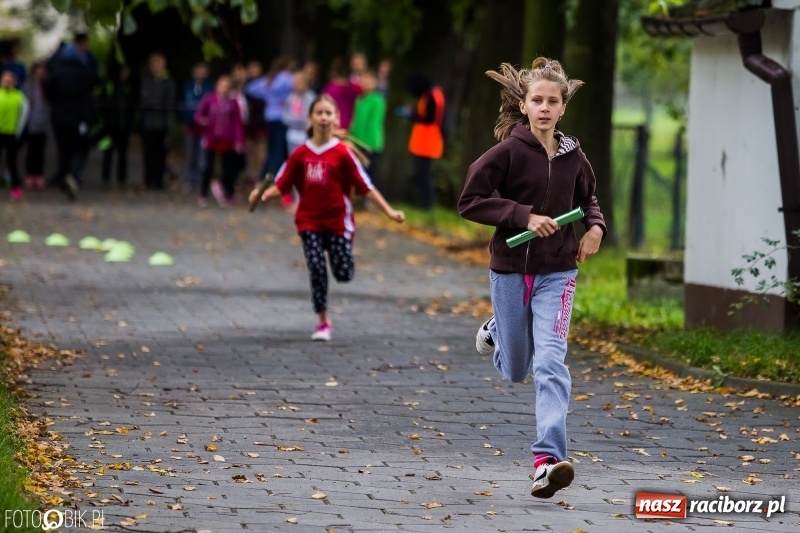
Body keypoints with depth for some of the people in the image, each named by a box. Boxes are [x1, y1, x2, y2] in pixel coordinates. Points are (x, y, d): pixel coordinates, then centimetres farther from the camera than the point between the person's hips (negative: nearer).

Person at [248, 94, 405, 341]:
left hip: (338, 221, -1)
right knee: (317, 270, -4)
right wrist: (265, 193, -17)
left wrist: (389, 211, -10)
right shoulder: (301, 154, 1)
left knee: (344, 274, -2)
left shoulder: (342, 153, -7)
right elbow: (281, 184, 3)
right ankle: (323, 322, 8)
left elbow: (365, 185, -5)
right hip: (309, 222, 1)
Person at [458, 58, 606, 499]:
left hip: (557, 273, 1)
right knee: (515, 371, 14)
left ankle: (548, 459, -20)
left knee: (550, 364, -15)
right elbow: (469, 202, -12)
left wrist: (595, 227, -1)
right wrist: (524, 216, -21)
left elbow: (588, 200, 20)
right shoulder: (509, 151, -11)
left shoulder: (572, 156, 1)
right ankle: (497, 331, 51)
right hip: (511, 270, -1)